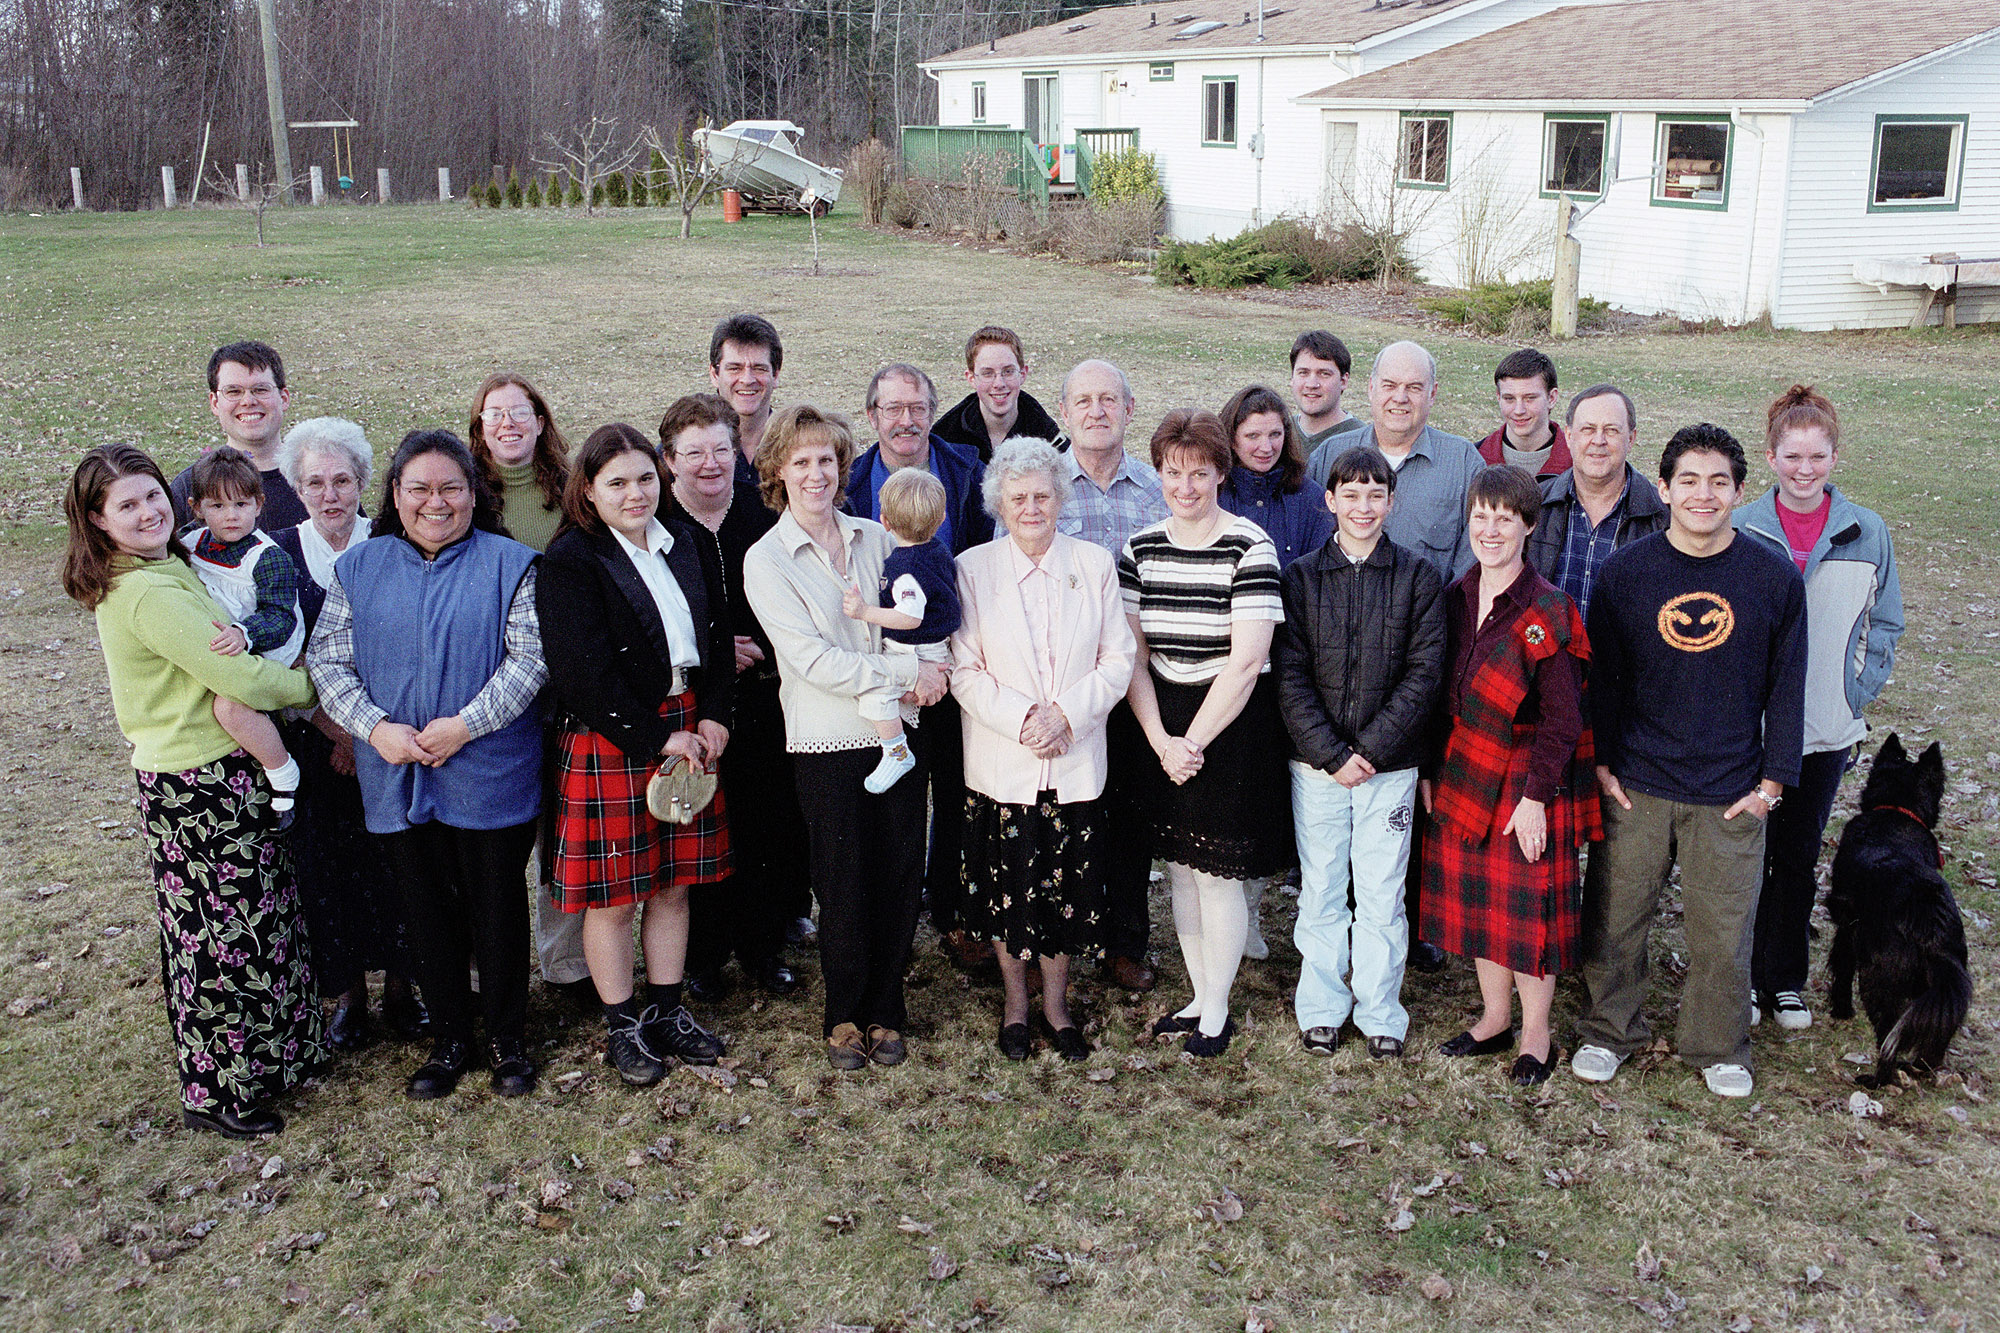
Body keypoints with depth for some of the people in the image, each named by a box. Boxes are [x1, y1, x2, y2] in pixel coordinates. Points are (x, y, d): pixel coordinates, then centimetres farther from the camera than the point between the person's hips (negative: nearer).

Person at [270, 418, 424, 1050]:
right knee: (326, 863, 6)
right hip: (313, 742, 1)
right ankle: (348, 993, 23)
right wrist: (331, 726, -15)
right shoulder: (276, 553, 0)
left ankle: (399, 985, 23)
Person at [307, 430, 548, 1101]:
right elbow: (326, 658, 3)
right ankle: (448, 1040, 28)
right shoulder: (359, 567, 7)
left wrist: (464, 725, -18)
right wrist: (375, 727, -12)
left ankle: (507, 1039, 24)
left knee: (496, 907, 7)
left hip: (492, 775, -3)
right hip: (398, 777, 3)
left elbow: (530, 657, -9)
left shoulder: (509, 563, -2)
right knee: (426, 912, 12)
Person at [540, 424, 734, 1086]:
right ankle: (622, 1026, 19)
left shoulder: (689, 545, 9)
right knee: (614, 897, 4)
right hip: (610, 743, -5)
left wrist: (712, 719, -3)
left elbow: (719, 638, 10)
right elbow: (584, 672, -16)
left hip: (689, 732, 5)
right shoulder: (570, 560, -10)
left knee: (673, 884, 13)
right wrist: (656, 741, -15)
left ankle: (666, 1011, 27)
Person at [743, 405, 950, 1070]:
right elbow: (814, 660, -13)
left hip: (898, 733, 4)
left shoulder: (874, 537, 8)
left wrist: (922, 679, -4)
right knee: (844, 884, 5)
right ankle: (844, 1015, 25)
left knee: (900, 877, 7)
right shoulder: (766, 560, -5)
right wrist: (910, 673, -15)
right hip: (828, 742, -3)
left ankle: (885, 1010, 25)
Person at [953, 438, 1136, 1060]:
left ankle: (1056, 1004, 28)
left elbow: (1118, 659, 1)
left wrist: (1067, 713, -13)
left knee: (1068, 889, 8)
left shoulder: (1095, 564, 3)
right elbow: (963, 669, -3)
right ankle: (1015, 1004, 29)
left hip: (1076, 761, 1)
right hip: (1001, 766, -1)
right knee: (1006, 887, 8)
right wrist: (1019, 717, -16)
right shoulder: (972, 569, -1)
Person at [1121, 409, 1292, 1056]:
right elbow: (1132, 655, 1)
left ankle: (1217, 1013, 19)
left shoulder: (1248, 547, -12)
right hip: (1163, 726, 5)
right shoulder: (1141, 548, 3)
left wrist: (1191, 742, -13)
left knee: (1217, 875, 1)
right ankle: (1199, 997, 29)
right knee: (1181, 869, 13)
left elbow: (1245, 663, -16)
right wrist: (1161, 741, -10)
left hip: (1232, 726, -5)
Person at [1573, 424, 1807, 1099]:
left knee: (1723, 928, 9)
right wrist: (1601, 762, 1)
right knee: (1614, 915, 9)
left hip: (1731, 791, 0)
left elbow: (1786, 687, 3)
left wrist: (1774, 778, 1)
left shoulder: (1775, 576, -3)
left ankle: (1719, 1048, 29)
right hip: (1635, 785, 0)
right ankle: (1608, 1031, 29)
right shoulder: (1624, 570, -4)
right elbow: (1600, 675, 4)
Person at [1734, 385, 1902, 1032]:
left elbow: (1885, 624, 9)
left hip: (1826, 732, 2)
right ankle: (1743, 978, 21)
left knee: (1799, 858, 13)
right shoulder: (1738, 530, -5)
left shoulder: (1868, 532, 1)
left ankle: (1786, 979, 27)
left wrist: (1857, 694, 0)